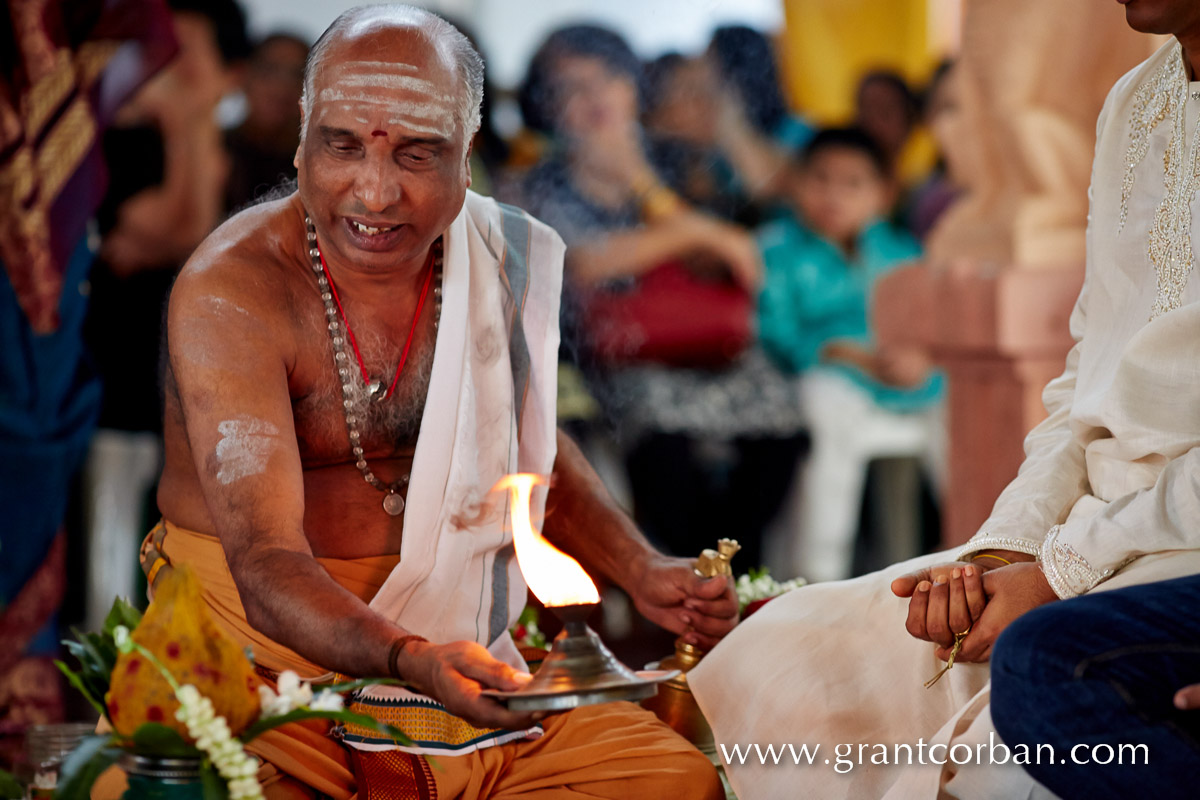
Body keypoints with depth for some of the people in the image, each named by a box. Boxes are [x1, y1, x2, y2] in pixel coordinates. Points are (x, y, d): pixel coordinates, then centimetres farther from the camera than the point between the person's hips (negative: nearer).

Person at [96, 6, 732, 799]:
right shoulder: (231, 292, -18)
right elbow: (268, 568, -27)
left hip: (451, 644, 5)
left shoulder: (503, 259, 1)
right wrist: (411, 662, -44)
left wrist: (641, 571, 7)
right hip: (266, 651, -5)